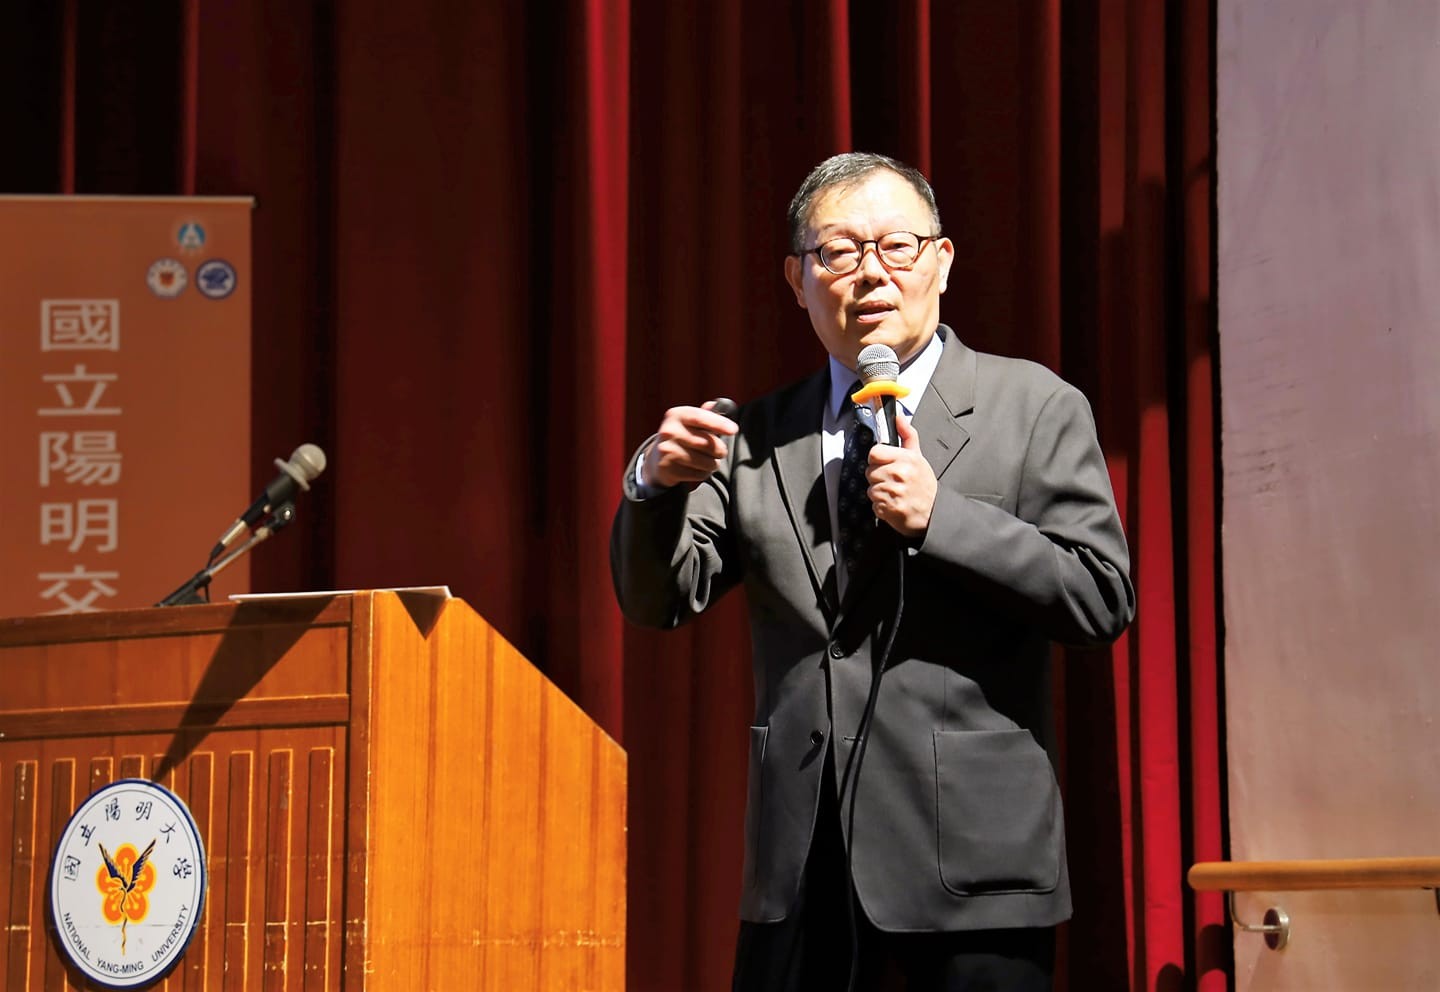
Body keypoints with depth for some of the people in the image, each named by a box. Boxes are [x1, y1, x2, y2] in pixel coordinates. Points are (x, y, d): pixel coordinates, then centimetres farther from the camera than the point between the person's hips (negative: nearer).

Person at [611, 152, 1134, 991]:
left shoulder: (1035, 409, 2)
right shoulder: (757, 436, 12)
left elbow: (1104, 600, -5)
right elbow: (660, 599, 9)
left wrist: (938, 513, -14)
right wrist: (659, 483, -11)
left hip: (972, 860, -3)